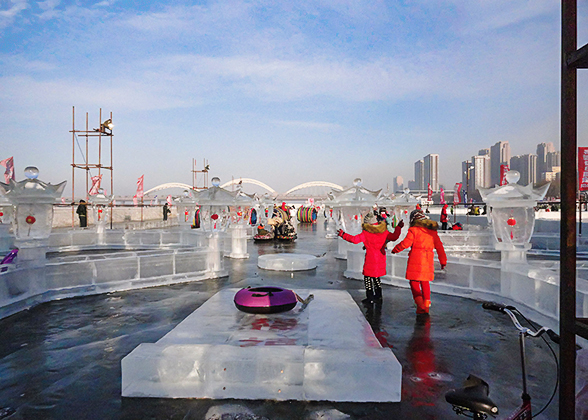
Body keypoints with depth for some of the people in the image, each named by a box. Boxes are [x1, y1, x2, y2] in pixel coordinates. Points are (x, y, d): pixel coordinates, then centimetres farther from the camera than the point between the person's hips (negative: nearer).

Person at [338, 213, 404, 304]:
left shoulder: (366, 233, -15)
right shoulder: (384, 231, 1)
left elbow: (355, 239, -21)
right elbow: (394, 237, 9)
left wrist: (343, 235, -11)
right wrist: (399, 227, 20)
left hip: (371, 259, -6)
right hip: (381, 259, 6)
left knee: (368, 277, 5)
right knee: (376, 277, 19)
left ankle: (370, 297, 6)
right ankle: (378, 296, 26)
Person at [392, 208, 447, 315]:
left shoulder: (414, 230, -6)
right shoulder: (433, 231, 12)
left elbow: (405, 243, -11)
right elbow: (439, 247, 14)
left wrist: (395, 249, 6)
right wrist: (443, 261, 21)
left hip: (416, 259, -5)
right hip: (428, 261, 6)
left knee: (414, 282, 3)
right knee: (425, 282, 16)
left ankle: (420, 305, -7)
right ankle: (426, 305, 17)